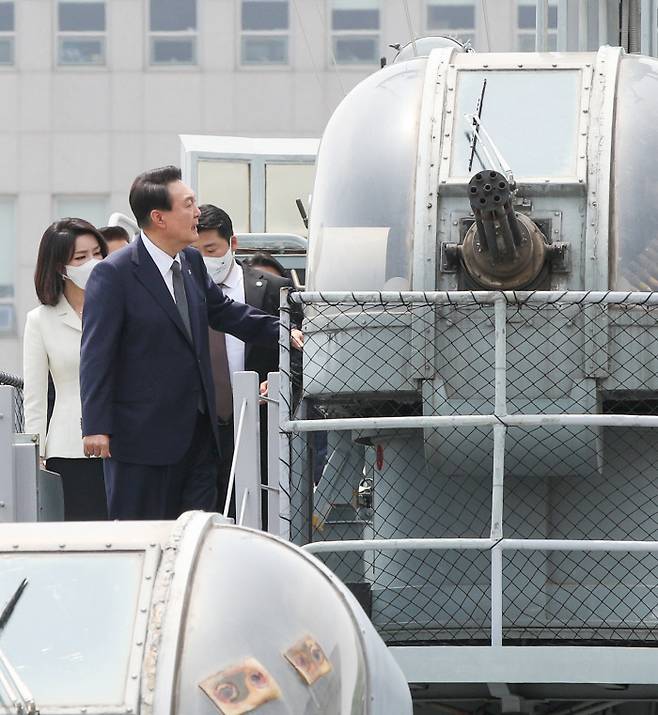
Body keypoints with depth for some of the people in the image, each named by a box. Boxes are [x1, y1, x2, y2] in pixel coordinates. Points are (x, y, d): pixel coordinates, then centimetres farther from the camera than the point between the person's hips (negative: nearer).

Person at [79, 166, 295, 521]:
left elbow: (223, 311, 24)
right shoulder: (114, 274, -14)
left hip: (197, 429, 7)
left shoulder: (191, 262, 8)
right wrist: (96, 428, -18)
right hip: (144, 434, -7)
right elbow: (96, 354, -15)